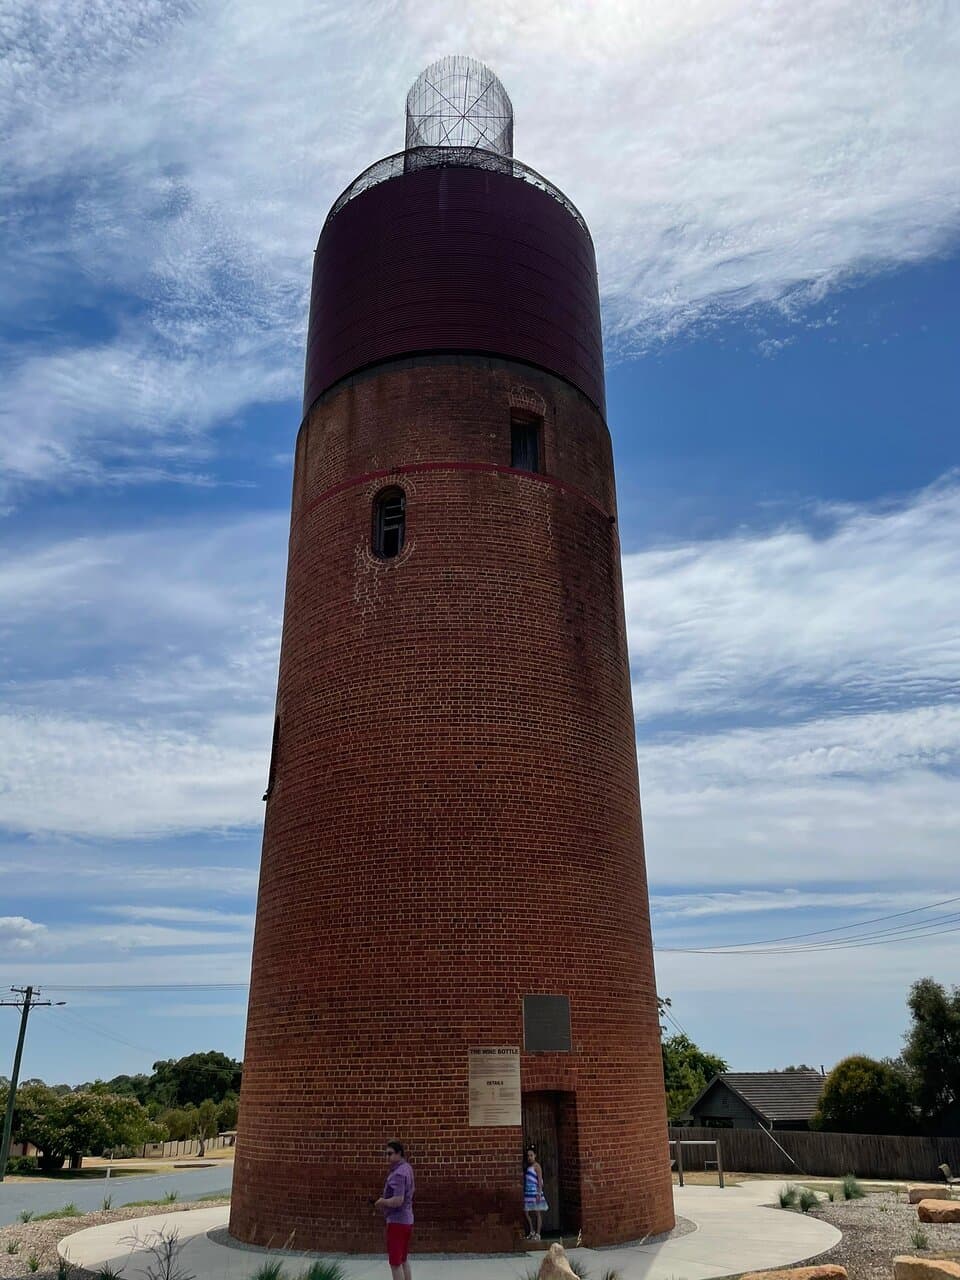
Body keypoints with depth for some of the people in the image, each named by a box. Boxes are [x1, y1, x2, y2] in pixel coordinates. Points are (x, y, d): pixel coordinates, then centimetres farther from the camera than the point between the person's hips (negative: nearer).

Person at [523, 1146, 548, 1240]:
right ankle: (532, 1232, 23)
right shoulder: (527, 1166, 14)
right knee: (527, 1213, 9)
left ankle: (537, 1234, 6)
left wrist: (539, 1193, -17)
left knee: (537, 1213, 0)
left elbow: (540, 1181, -11)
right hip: (527, 1193, 7)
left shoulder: (536, 1166, -6)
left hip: (535, 1192, -7)